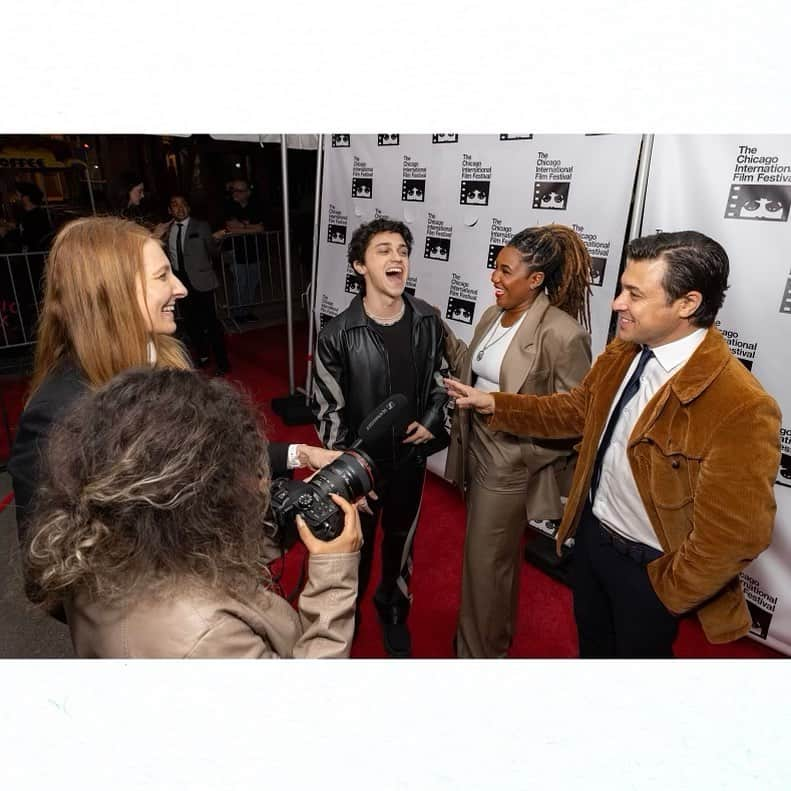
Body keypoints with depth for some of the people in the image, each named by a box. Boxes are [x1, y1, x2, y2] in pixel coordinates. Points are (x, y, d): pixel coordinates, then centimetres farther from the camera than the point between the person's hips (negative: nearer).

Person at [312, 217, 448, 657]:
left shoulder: (428, 322, -8)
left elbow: (440, 380, 6)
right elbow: (328, 411, -12)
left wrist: (432, 422, -11)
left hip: (411, 457, 3)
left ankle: (393, 612, 51)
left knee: (401, 540, 23)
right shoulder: (338, 336, -18)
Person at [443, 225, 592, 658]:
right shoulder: (493, 316, 2)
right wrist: (443, 334, 3)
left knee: (483, 559, 10)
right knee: (497, 555, 26)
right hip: (477, 450, 8)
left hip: (510, 465, -8)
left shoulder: (561, 333, -21)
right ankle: (496, 633, 52)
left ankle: (479, 649, 37)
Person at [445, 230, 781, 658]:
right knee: (592, 641, 32)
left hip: (648, 566, -6)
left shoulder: (741, 407, -32)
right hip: (591, 532, 6)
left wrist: (670, 593, -13)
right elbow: (576, 409, 6)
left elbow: (736, 533, -26)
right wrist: (494, 403, -1)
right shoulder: (622, 352, -8)